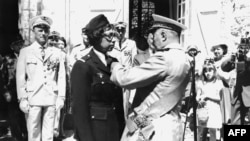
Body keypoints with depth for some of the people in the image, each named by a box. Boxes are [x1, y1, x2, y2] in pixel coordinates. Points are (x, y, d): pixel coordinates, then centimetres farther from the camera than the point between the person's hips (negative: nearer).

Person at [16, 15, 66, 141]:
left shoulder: (56, 53, 9)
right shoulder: (25, 52, 6)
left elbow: (61, 76, 6)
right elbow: (20, 77, 3)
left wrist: (61, 97, 0)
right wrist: (22, 99, -4)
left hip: (51, 99, 1)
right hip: (33, 99, -1)